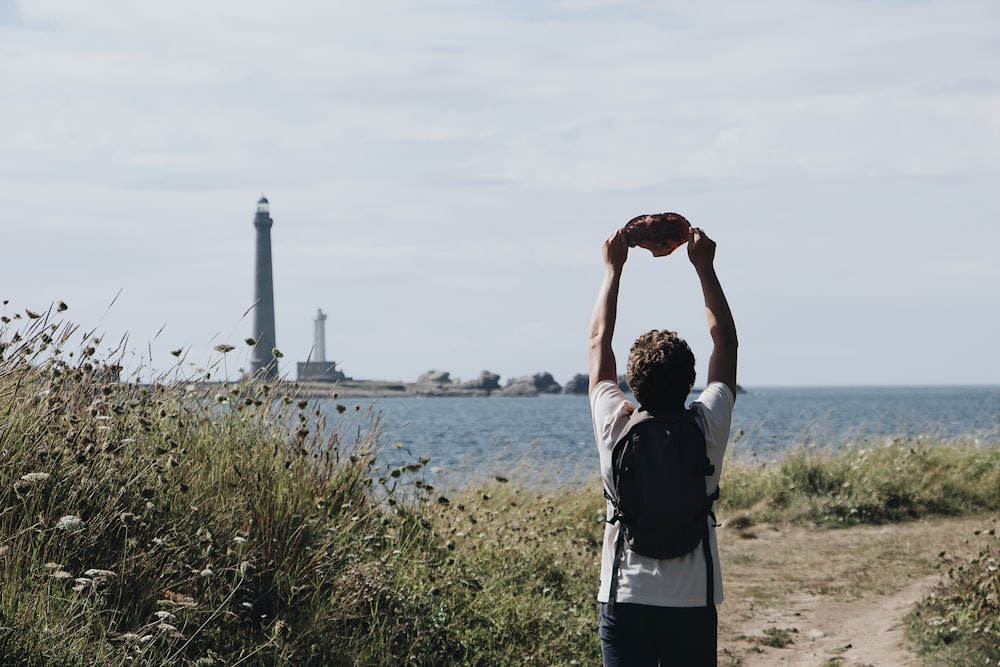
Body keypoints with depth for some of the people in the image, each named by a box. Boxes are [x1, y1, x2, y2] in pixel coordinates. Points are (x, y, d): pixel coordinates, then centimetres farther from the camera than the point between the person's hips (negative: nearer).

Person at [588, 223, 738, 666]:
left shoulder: (615, 428, -6)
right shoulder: (708, 429, -6)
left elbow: (598, 341, 8)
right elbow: (725, 343, 7)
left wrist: (613, 268, 16)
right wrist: (705, 267, 13)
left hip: (624, 600, 0)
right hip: (693, 603, 0)